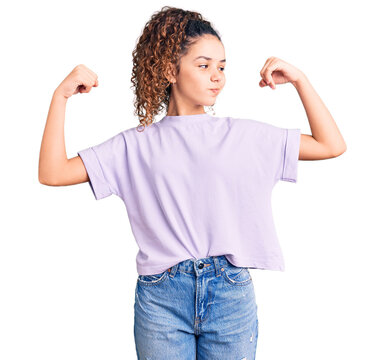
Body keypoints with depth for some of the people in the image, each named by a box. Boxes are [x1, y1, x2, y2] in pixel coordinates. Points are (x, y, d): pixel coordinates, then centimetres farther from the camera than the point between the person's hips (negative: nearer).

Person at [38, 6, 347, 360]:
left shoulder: (246, 135, 5)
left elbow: (331, 145, 6)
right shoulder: (136, 144, 3)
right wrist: (61, 95, -7)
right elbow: (52, 173, -2)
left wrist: (299, 79, 1)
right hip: (161, 298, -1)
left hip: (232, 294, 1)